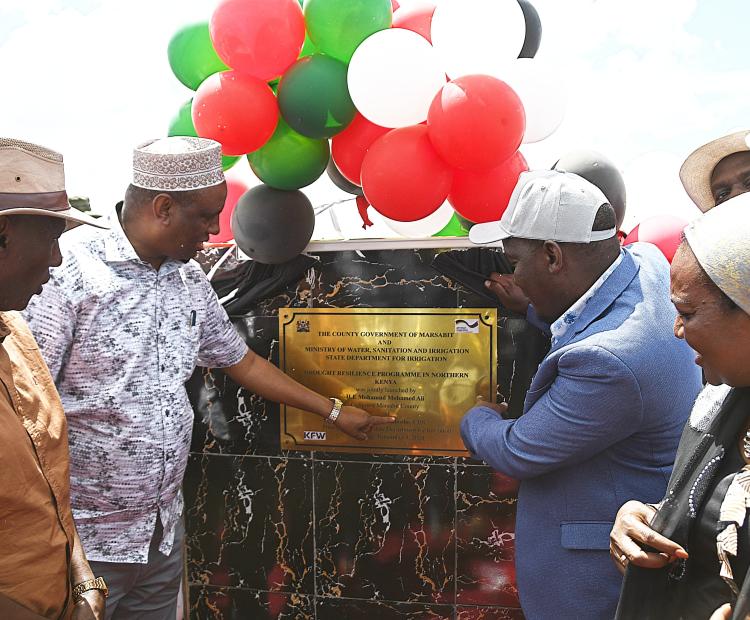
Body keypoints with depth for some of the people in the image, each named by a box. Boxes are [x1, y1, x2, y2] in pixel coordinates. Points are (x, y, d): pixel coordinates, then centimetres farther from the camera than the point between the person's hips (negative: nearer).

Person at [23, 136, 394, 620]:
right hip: (83, 543, -6)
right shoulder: (69, 276, -18)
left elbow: (243, 361, 16)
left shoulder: (190, 281, 5)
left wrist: (334, 411, 20)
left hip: (165, 531, 6)